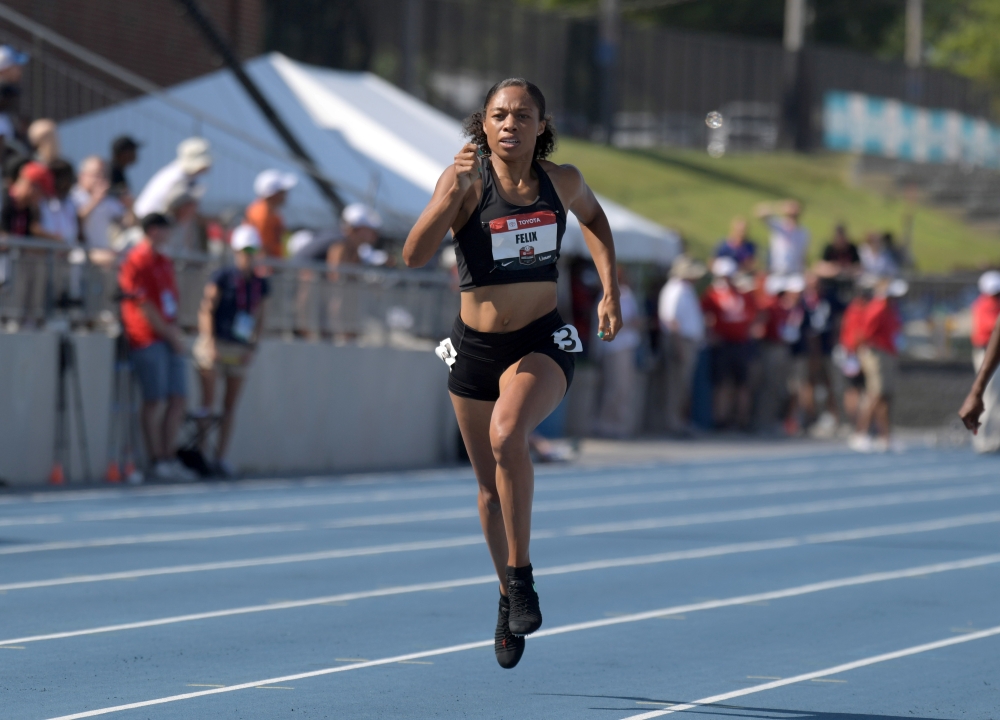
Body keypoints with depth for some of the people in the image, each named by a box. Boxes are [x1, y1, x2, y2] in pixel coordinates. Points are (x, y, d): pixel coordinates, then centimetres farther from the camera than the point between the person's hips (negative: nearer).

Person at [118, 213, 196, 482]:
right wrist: (169, 334, -10)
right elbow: (144, 306, -11)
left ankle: (169, 458, 8)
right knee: (155, 400, -8)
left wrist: (175, 331, 4)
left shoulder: (165, 263, 20)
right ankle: (158, 461, -5)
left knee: (177, 399, 4)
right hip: (148, 339, -8)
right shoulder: (137, 261, -6)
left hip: (170, 338, 8)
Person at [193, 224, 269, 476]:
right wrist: (210, 343, -14)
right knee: (208, 403, -5)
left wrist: (251, 347, 4)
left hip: (240, 351, 5)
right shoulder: (222, 278, -7)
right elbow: (206, 310, -7)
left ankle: (220, 457, 9)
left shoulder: (260, 285, 7)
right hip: (215, 346, -4)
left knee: (230, 406, 5)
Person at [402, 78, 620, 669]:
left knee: (508, 433, -31)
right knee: (492, 487, 11)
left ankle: (522, 577, -20)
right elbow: (415, 255, -22)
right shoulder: (466, 182, -10)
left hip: (542, 344, -1)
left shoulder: (562, 181, -2)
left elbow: (593, 218, 22)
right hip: (475, 347, 1)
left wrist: (611, 292, 12)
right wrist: (452, 194, -35)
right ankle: (510, 597, 35)